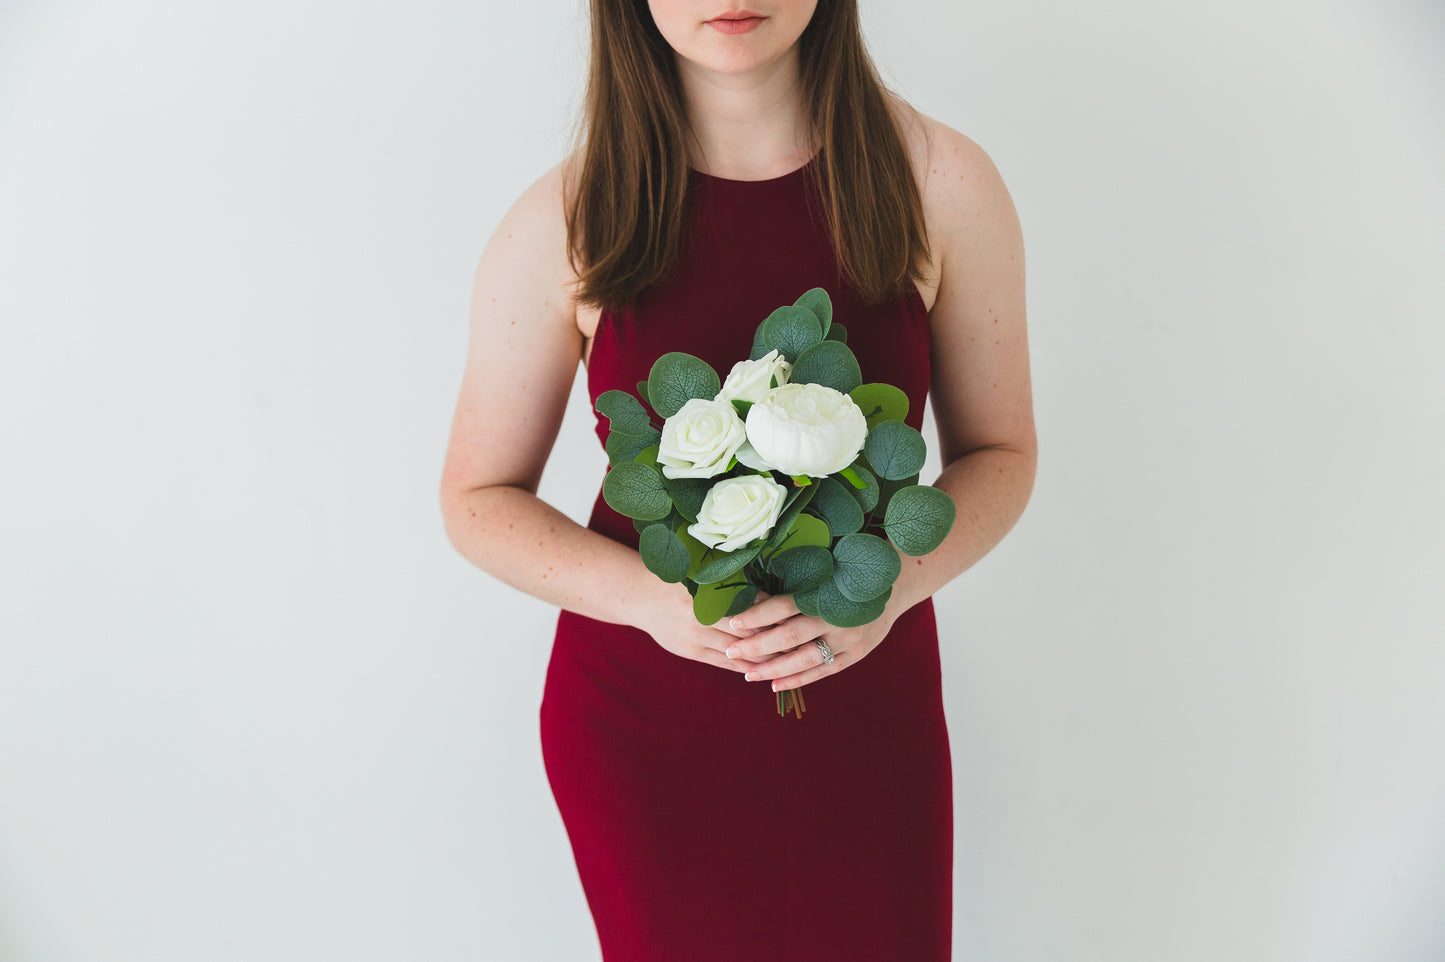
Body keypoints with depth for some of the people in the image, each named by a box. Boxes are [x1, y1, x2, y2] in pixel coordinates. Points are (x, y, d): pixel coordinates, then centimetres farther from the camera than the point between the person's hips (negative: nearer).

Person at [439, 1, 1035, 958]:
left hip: (865, 703, 1)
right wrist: (646, 594, -20)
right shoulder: (564, 223, -11)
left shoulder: (942, 183, -10)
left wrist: (892, 584, -19)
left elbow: (999, 453, 1)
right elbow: (479, 499, -2)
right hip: (639, 725, 0)